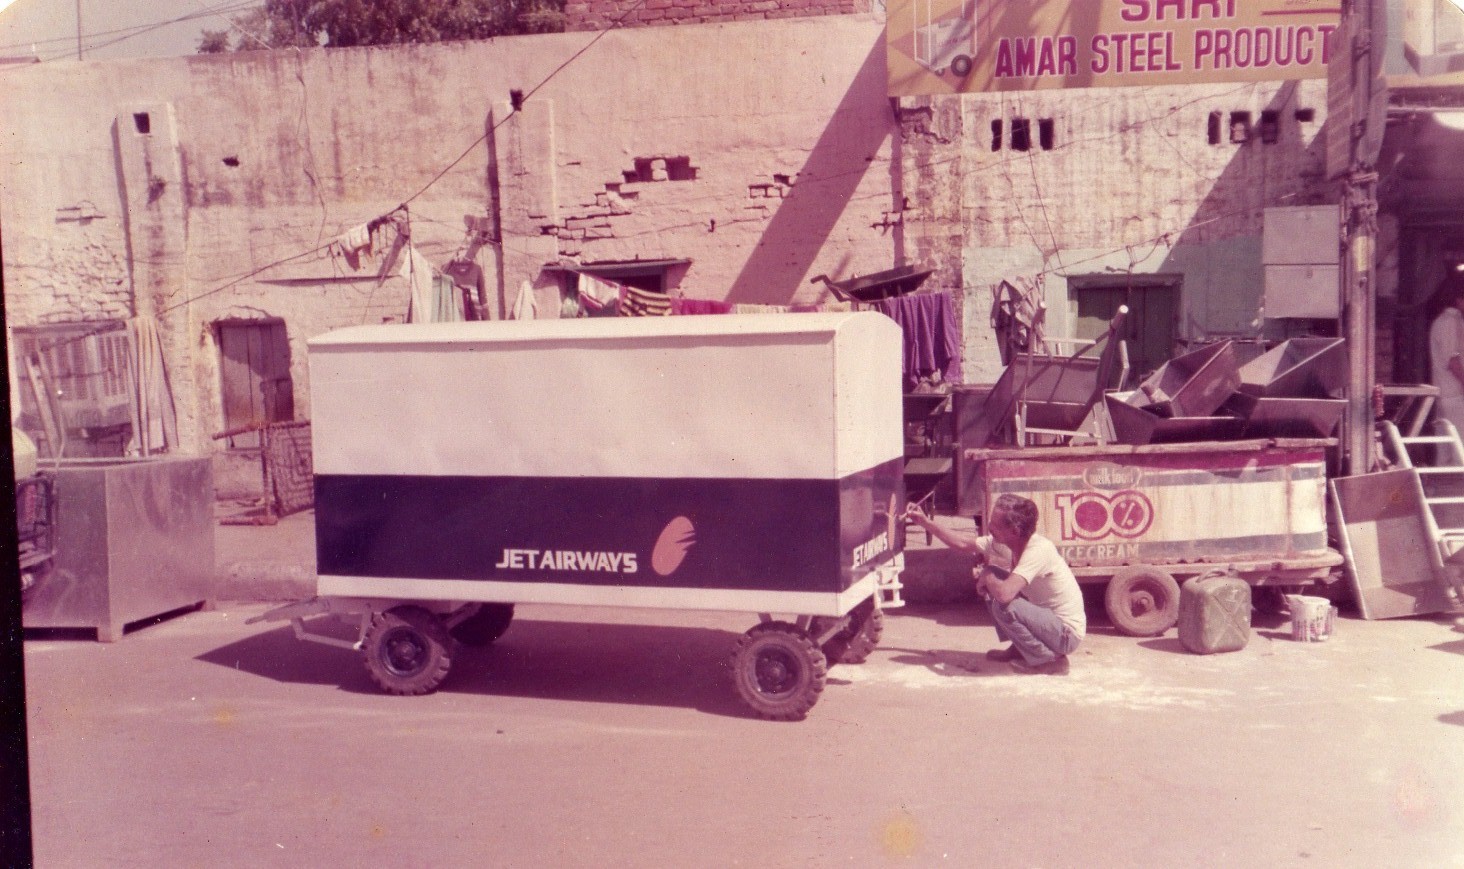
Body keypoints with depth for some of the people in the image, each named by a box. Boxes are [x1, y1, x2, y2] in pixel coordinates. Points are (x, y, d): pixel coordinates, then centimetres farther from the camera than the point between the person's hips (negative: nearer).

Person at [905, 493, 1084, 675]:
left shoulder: (1039, 550, -30)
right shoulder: (1004, 543, -5)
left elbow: (1004, 593, -42)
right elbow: (963, 544, 10)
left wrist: (986, 579, -20)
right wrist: (926, 522, 7)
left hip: (1067, 634, -9)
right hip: (1045, 616, 9)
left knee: (1004, 606, -28)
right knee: (993, 581, 5)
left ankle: (1051, 660, -7)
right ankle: (1018, 648, 17)